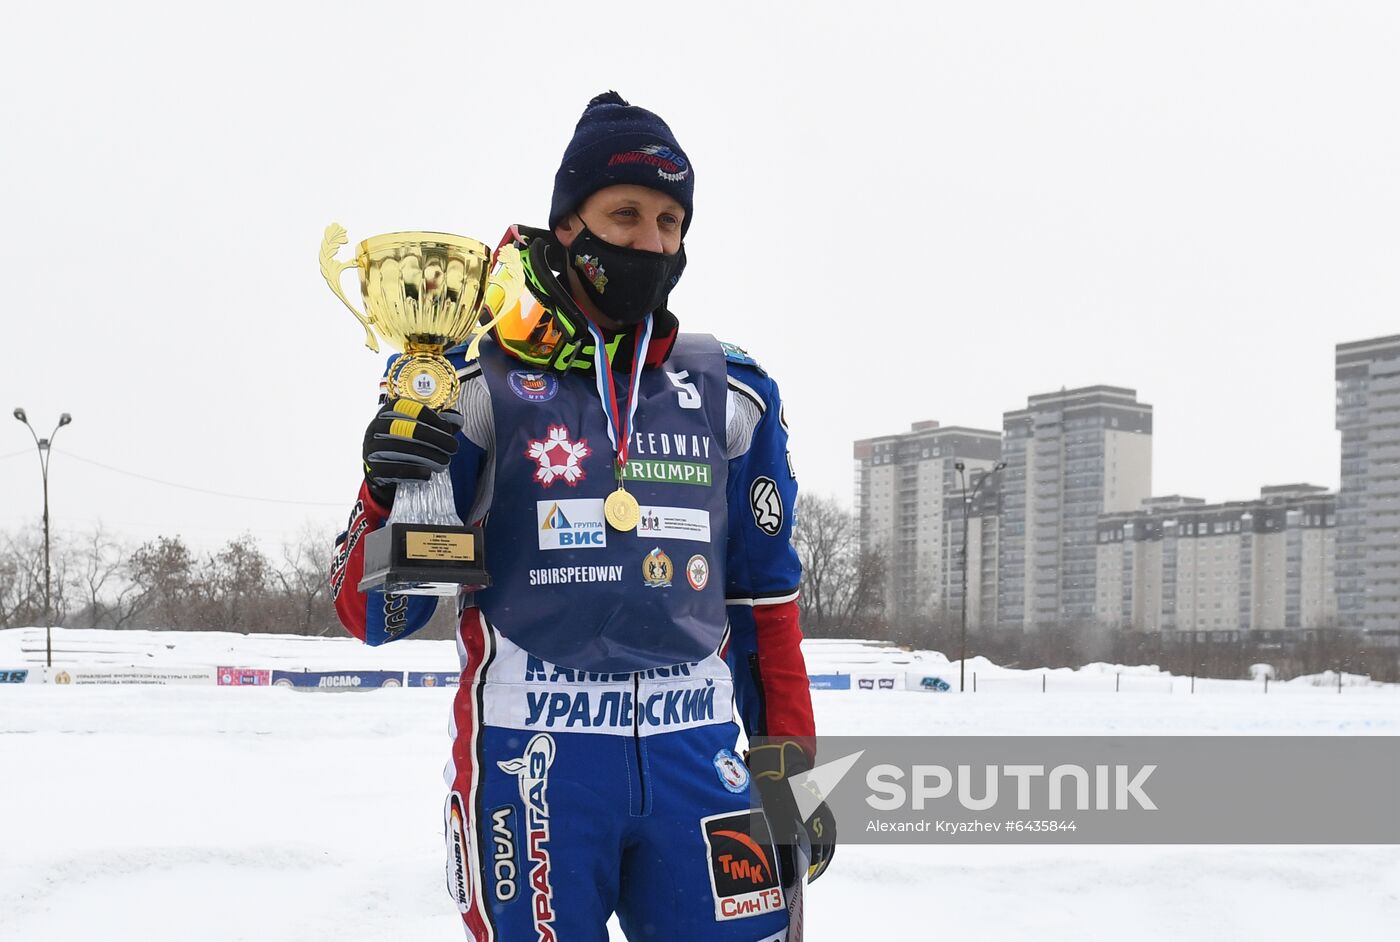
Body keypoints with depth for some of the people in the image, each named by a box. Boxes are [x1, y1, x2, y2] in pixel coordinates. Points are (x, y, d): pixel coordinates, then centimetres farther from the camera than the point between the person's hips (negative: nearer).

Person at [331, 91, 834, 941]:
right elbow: (375, 618, -1)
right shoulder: (478, 385, 0)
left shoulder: (731, 393, 9)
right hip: (531, 762, -2)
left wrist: (789, 771, 11)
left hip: (700, 756, 3)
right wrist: (389, 496, -20)